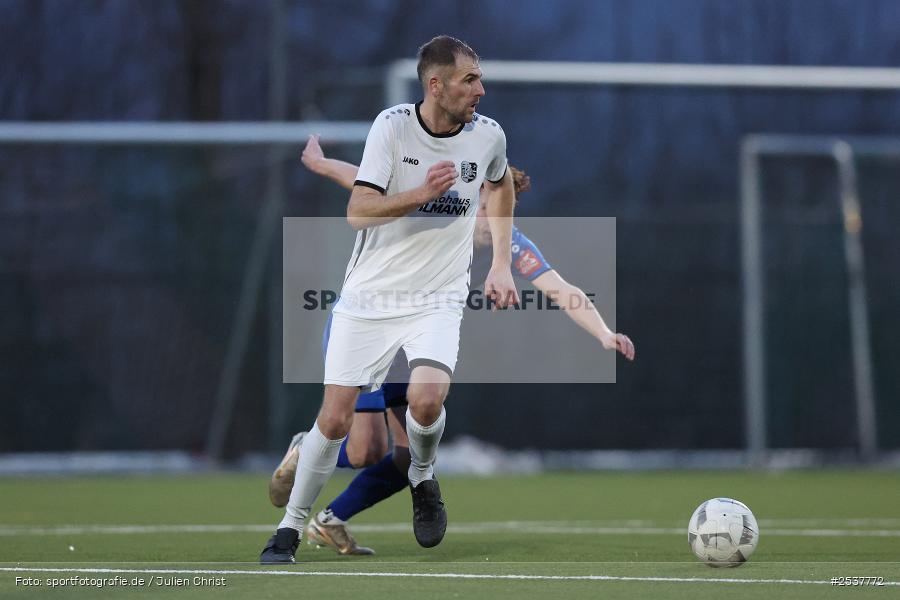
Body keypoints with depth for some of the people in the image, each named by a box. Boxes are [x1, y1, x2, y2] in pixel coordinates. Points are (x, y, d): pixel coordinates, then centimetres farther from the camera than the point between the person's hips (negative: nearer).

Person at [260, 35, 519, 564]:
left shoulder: (489, 136, -3)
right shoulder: (392, 126, -12)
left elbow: (502, 185, 22)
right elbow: (358, 213, -18)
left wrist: (501, 264, 16)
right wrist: (422, 193, -32)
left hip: (437, 298, 1)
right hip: (370, 296, -1)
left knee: (427, 399, -24)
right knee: (335, 419, -4)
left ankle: (423, 478, 9)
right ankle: (291, 528, 14)